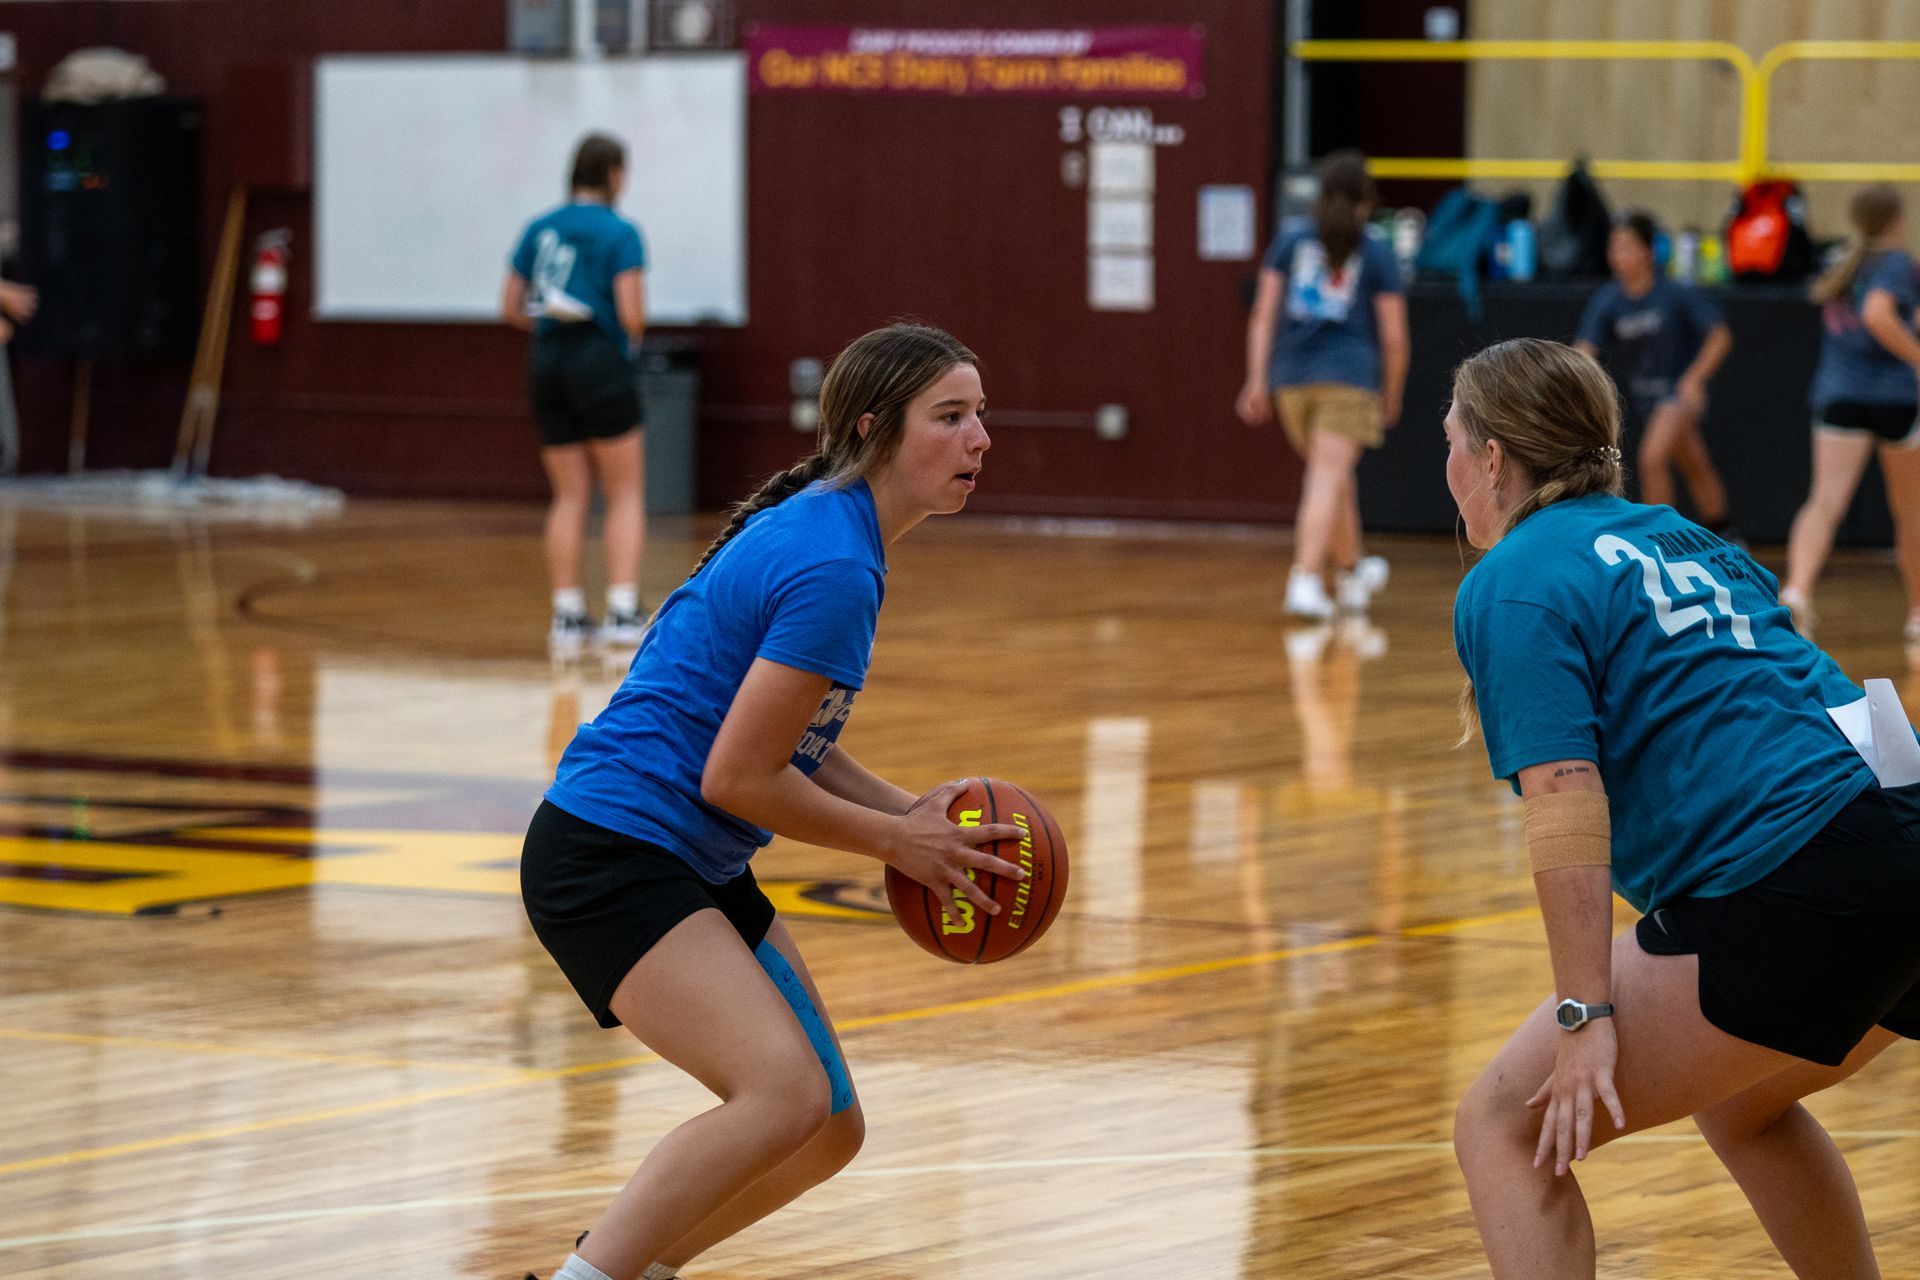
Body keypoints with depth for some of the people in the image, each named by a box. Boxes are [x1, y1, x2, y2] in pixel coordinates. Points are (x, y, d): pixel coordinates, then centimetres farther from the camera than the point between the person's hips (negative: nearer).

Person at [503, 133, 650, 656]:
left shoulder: (539, 229, 8)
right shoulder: (619, 233, -8)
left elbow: (511, 308, 9)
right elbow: (631, 313, -14)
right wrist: (632, 337, 7)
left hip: (547, 360, 5)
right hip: (601, 364, -5)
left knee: (569, 496, 11)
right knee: (626, 493, 3)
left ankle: (566, 614, 8)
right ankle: (622, 611, -7)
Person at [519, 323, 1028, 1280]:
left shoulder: (828, 533, 11)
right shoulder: (833, 569, -20)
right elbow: (738, 777, -20)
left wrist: (909, 812, 5)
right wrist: (895, 841, -8)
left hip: (695, 867, 11)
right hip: (608, 857, -11)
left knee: (829, 1129, 11)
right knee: (786, 1093, -26)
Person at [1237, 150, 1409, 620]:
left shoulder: (1290, 242, 12)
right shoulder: (1377, 255, 5)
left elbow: (1263, 314, 4)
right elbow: (1394, 337, 1)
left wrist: (1256, 380, 3)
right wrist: (1392, 398, 13)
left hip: (1292, 375, 4)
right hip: (1349, 376, -4)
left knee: (1332, 476, 20)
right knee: (1328, 480, -10)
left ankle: (1351, 573, 36)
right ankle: (1306, 581, -24)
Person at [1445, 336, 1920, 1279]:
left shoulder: (1511, 584, -2)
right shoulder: (1683, 539, 23)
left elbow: (1565, 796, -13)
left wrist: (1585, 1014, -16)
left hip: (1788, 896, -9)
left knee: (1504, 1128, -3)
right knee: (1739, 1104, 34)